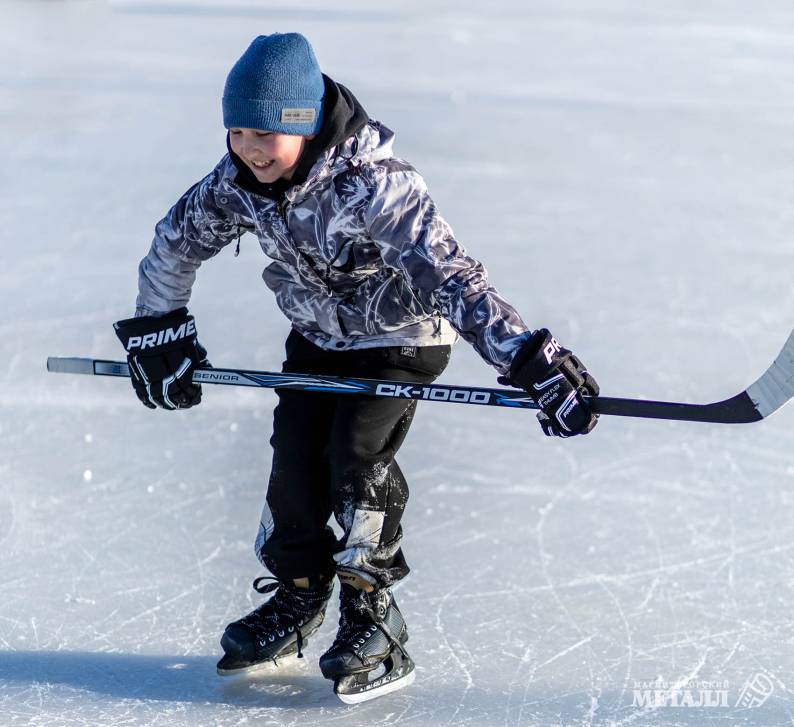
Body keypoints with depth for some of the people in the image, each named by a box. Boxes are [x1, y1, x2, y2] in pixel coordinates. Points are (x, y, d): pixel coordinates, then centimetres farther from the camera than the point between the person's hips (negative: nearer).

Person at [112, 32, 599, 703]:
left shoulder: (372, 185, -37)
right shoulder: (238, 180, -16)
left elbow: (448, 272, -45)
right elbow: (177, 242, 3)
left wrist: (526, 355, -53)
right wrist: (157, 330, 3)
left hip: (400, 339, -6)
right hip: (316, 338, 6)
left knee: (357, 460, -18)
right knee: (295, 462, 1)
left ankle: (375, 624, -5)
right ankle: (296, 598, 21)